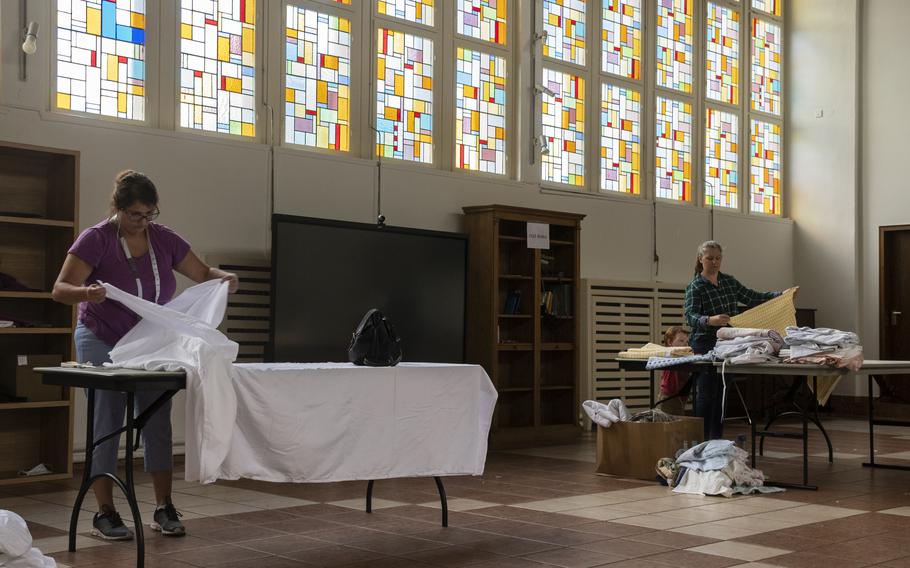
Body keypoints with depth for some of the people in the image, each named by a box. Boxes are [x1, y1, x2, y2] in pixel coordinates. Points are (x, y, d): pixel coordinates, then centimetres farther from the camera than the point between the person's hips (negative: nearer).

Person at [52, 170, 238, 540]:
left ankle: (164, 510, 10)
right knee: (107, 426, -4)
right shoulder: (96, 239, -15)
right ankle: (105, 514, 3)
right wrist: (88, 293, -43)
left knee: (158, 424, 3)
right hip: (103, 344, -4)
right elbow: (60, 290, -21)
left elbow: (202, 273, 8)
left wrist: (224, 277, -15)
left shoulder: (163, 239, -1)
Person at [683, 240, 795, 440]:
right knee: (706, 397, -8)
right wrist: (710, 321, -41)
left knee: (722, 395, 8)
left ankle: (717, 440, 13)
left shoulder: (729, 281, 12)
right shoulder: (695, 287, -8)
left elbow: (752, 298, 17)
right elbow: (691, 317, -21)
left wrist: (781, 295, 8)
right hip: (705, 346, -6)